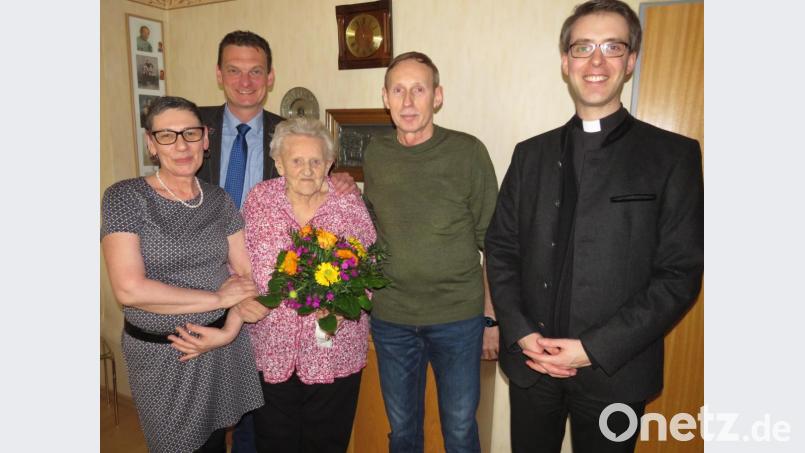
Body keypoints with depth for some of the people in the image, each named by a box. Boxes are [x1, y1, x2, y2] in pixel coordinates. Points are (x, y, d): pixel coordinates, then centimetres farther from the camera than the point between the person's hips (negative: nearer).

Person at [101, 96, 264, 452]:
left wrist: (228, 331, -13)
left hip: (224, 347, 3)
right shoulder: (124, 197, -11)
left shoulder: (219, 200, 2)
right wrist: (218, 297, -16)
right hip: (159, 354, -3)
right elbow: (129, 289, -20)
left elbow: (246, 274, 2)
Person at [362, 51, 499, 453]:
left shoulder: (468, 152, -9)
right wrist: (366, 293, 6)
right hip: (390, 319, 3)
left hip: (458, 318, -2)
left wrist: (493, 317, -5)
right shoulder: (375, 155, 1)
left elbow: (492, 242, -5)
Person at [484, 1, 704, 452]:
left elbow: (680, 272, -9)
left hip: (614, 372, -2)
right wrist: (520, 332, -8)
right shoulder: (531, 153, 6)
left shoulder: (673, 155, -4)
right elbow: (501, 247, 4)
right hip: (530, 362, 3)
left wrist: (595, 348, -15)